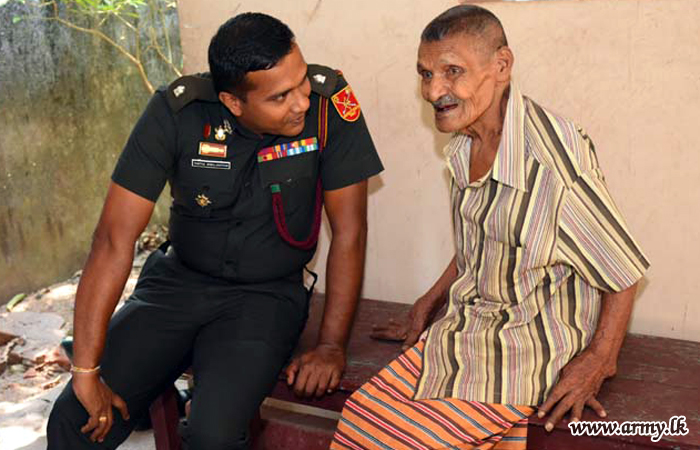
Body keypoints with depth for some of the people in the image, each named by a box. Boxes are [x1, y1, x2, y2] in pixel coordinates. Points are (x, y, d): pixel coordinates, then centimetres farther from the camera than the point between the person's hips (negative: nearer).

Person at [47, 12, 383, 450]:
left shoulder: (330, 103, -19)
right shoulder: (176, 112, -17)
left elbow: (349, 232, -12)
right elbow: (115, 237, -17)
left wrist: (332, 346, -14)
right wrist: (86, 370, -19)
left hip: (266, 295, -1)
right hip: (177, 282, 2)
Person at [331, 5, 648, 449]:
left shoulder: (554, 160, -22)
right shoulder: (466, 142, 3)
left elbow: (624, 271, -12)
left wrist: (597, 363, -12)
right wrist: (426, 307, 17)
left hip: (531, 343, -7)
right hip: (462, 326, 7)